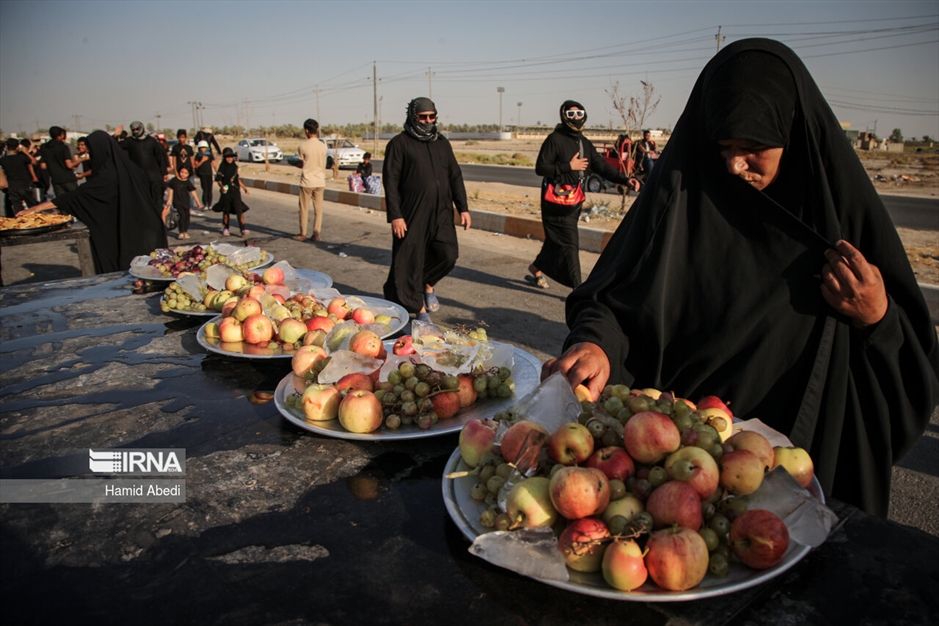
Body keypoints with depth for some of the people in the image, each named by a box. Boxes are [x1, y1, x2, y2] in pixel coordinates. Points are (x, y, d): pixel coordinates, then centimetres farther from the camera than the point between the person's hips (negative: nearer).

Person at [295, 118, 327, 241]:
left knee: (304, 209, 7)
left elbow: (301, 164, -2)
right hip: (320, 181, 3)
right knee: (318, 209, 7)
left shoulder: (303, 146, -11)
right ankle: (317, 234, 8)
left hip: (307, 181, -3)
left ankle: (303, 234, 14)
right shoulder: (323, 146, 0)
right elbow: (323, 165, 6)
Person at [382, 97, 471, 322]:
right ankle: (419, 308, 13)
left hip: (441, 213, 4)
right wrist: (395, 215, -14)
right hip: (412, 215, -4)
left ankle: (428, 284, 23)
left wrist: (463, 207, 9)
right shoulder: (400, 143, -2)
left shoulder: (442, 143, 15)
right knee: (410, 262, -1)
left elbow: (455, 176, 17)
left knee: (448, 255, -7)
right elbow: (391, 181, -7)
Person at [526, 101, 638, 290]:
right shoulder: (555, 139, -9)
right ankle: (578, 289, -6)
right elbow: (540, 168, -15)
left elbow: (602, 166, 9)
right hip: (556, 201, -7)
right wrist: (569, 166, -17)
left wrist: (625, 180, -4)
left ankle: (536, 268, 34)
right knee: (570, 244, -9)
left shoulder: (585, 143, 13)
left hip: (574, 201, 7)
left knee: (556, 241, 15)